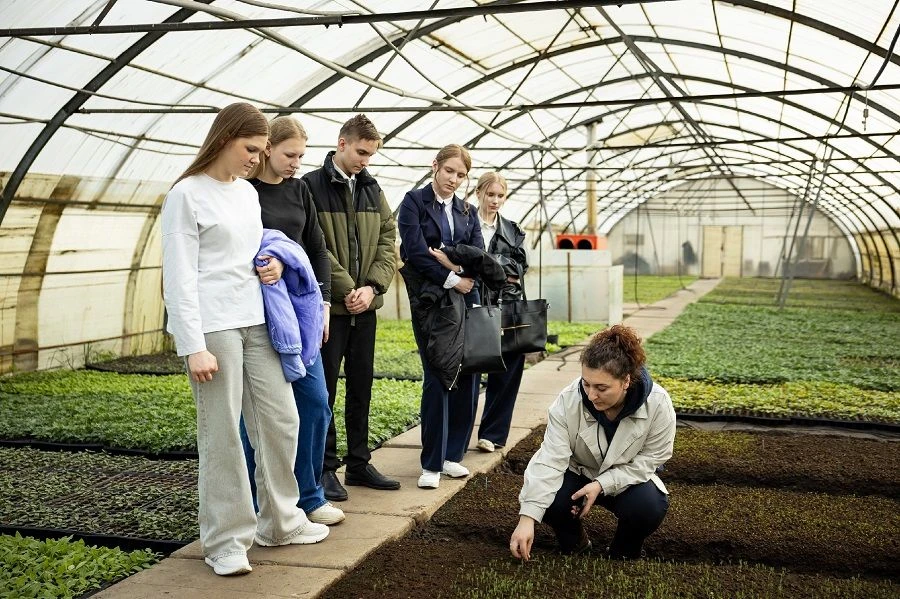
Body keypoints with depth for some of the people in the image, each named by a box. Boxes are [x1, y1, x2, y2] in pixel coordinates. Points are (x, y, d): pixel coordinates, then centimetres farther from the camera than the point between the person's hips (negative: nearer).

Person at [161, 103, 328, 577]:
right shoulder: (186, 194, -6)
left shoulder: (248, 192, 15)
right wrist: (194, 347, -16)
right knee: (221, 432, -2)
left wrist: (273, 265, 4)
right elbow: (179, 276, -10)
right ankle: (226, 539, 12)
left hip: (257, 320, 7)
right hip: (213, 325, -7)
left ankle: (280, 521, 25)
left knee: (281, 420, 9)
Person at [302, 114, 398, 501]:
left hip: (365, 305, 6)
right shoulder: (312, 186, -7)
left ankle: (359, 462, 24)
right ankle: (325, 467, 13)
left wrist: (372, 286, -5)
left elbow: (387, 239, 8)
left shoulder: (371, 188, 11)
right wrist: (347, 289, -15)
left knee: (361, 386, 13)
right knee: (324, 388, 3)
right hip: (329, 305, -6)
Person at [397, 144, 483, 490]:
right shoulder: (414, 202, 2)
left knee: (467, 377, 4)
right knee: (437, 378, -7)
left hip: (466, 299, 5)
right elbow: (416, 252, -11)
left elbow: (479, 256, 5)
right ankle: (432, 463, 2)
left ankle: (452, 454, 17)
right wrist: (452, 279, -11)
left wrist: (450, 260, -12)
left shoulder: (467, 212, 17)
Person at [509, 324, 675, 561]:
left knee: (650, 505, -32)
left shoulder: (658, 404, -26)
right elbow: (550, 461, -31)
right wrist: (527, 518, -40)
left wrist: (602, 484, -29)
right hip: (578, 473, 0)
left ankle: (623, 554, 3)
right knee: (548, 498, -30)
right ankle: (574, 543, 6)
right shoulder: (568, 400, -27)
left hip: (627, 479, 0)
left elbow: (649, 459, -16)